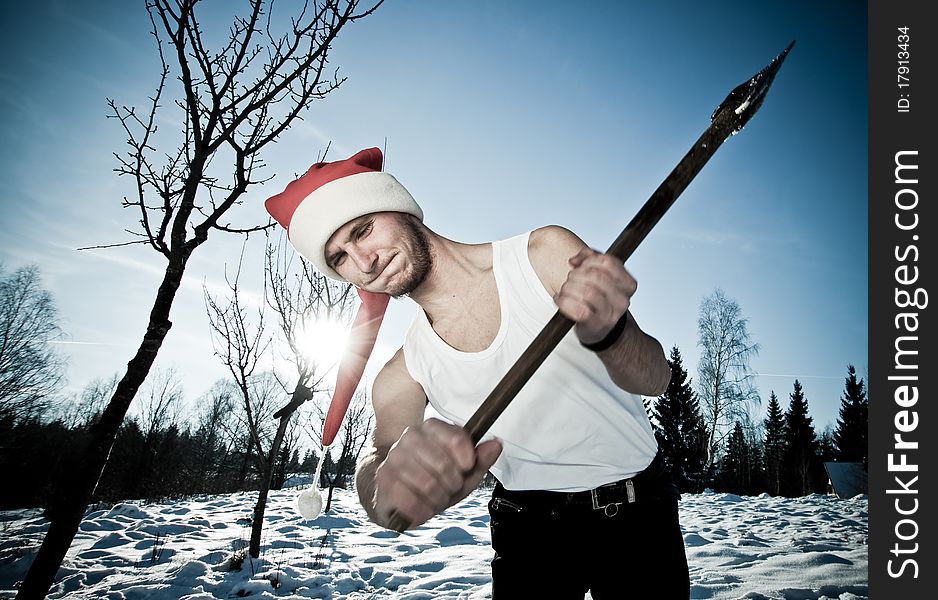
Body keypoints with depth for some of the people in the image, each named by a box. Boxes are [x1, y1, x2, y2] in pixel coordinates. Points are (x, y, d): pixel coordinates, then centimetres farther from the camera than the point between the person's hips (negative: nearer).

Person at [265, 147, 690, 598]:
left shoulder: (546, 254, -15)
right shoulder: (402, 376, -6)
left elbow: (654, 379, -16)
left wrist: (607, 333, -39)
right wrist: (390, 483, -47)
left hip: (638, 513, 0)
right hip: (530, 533, 1)